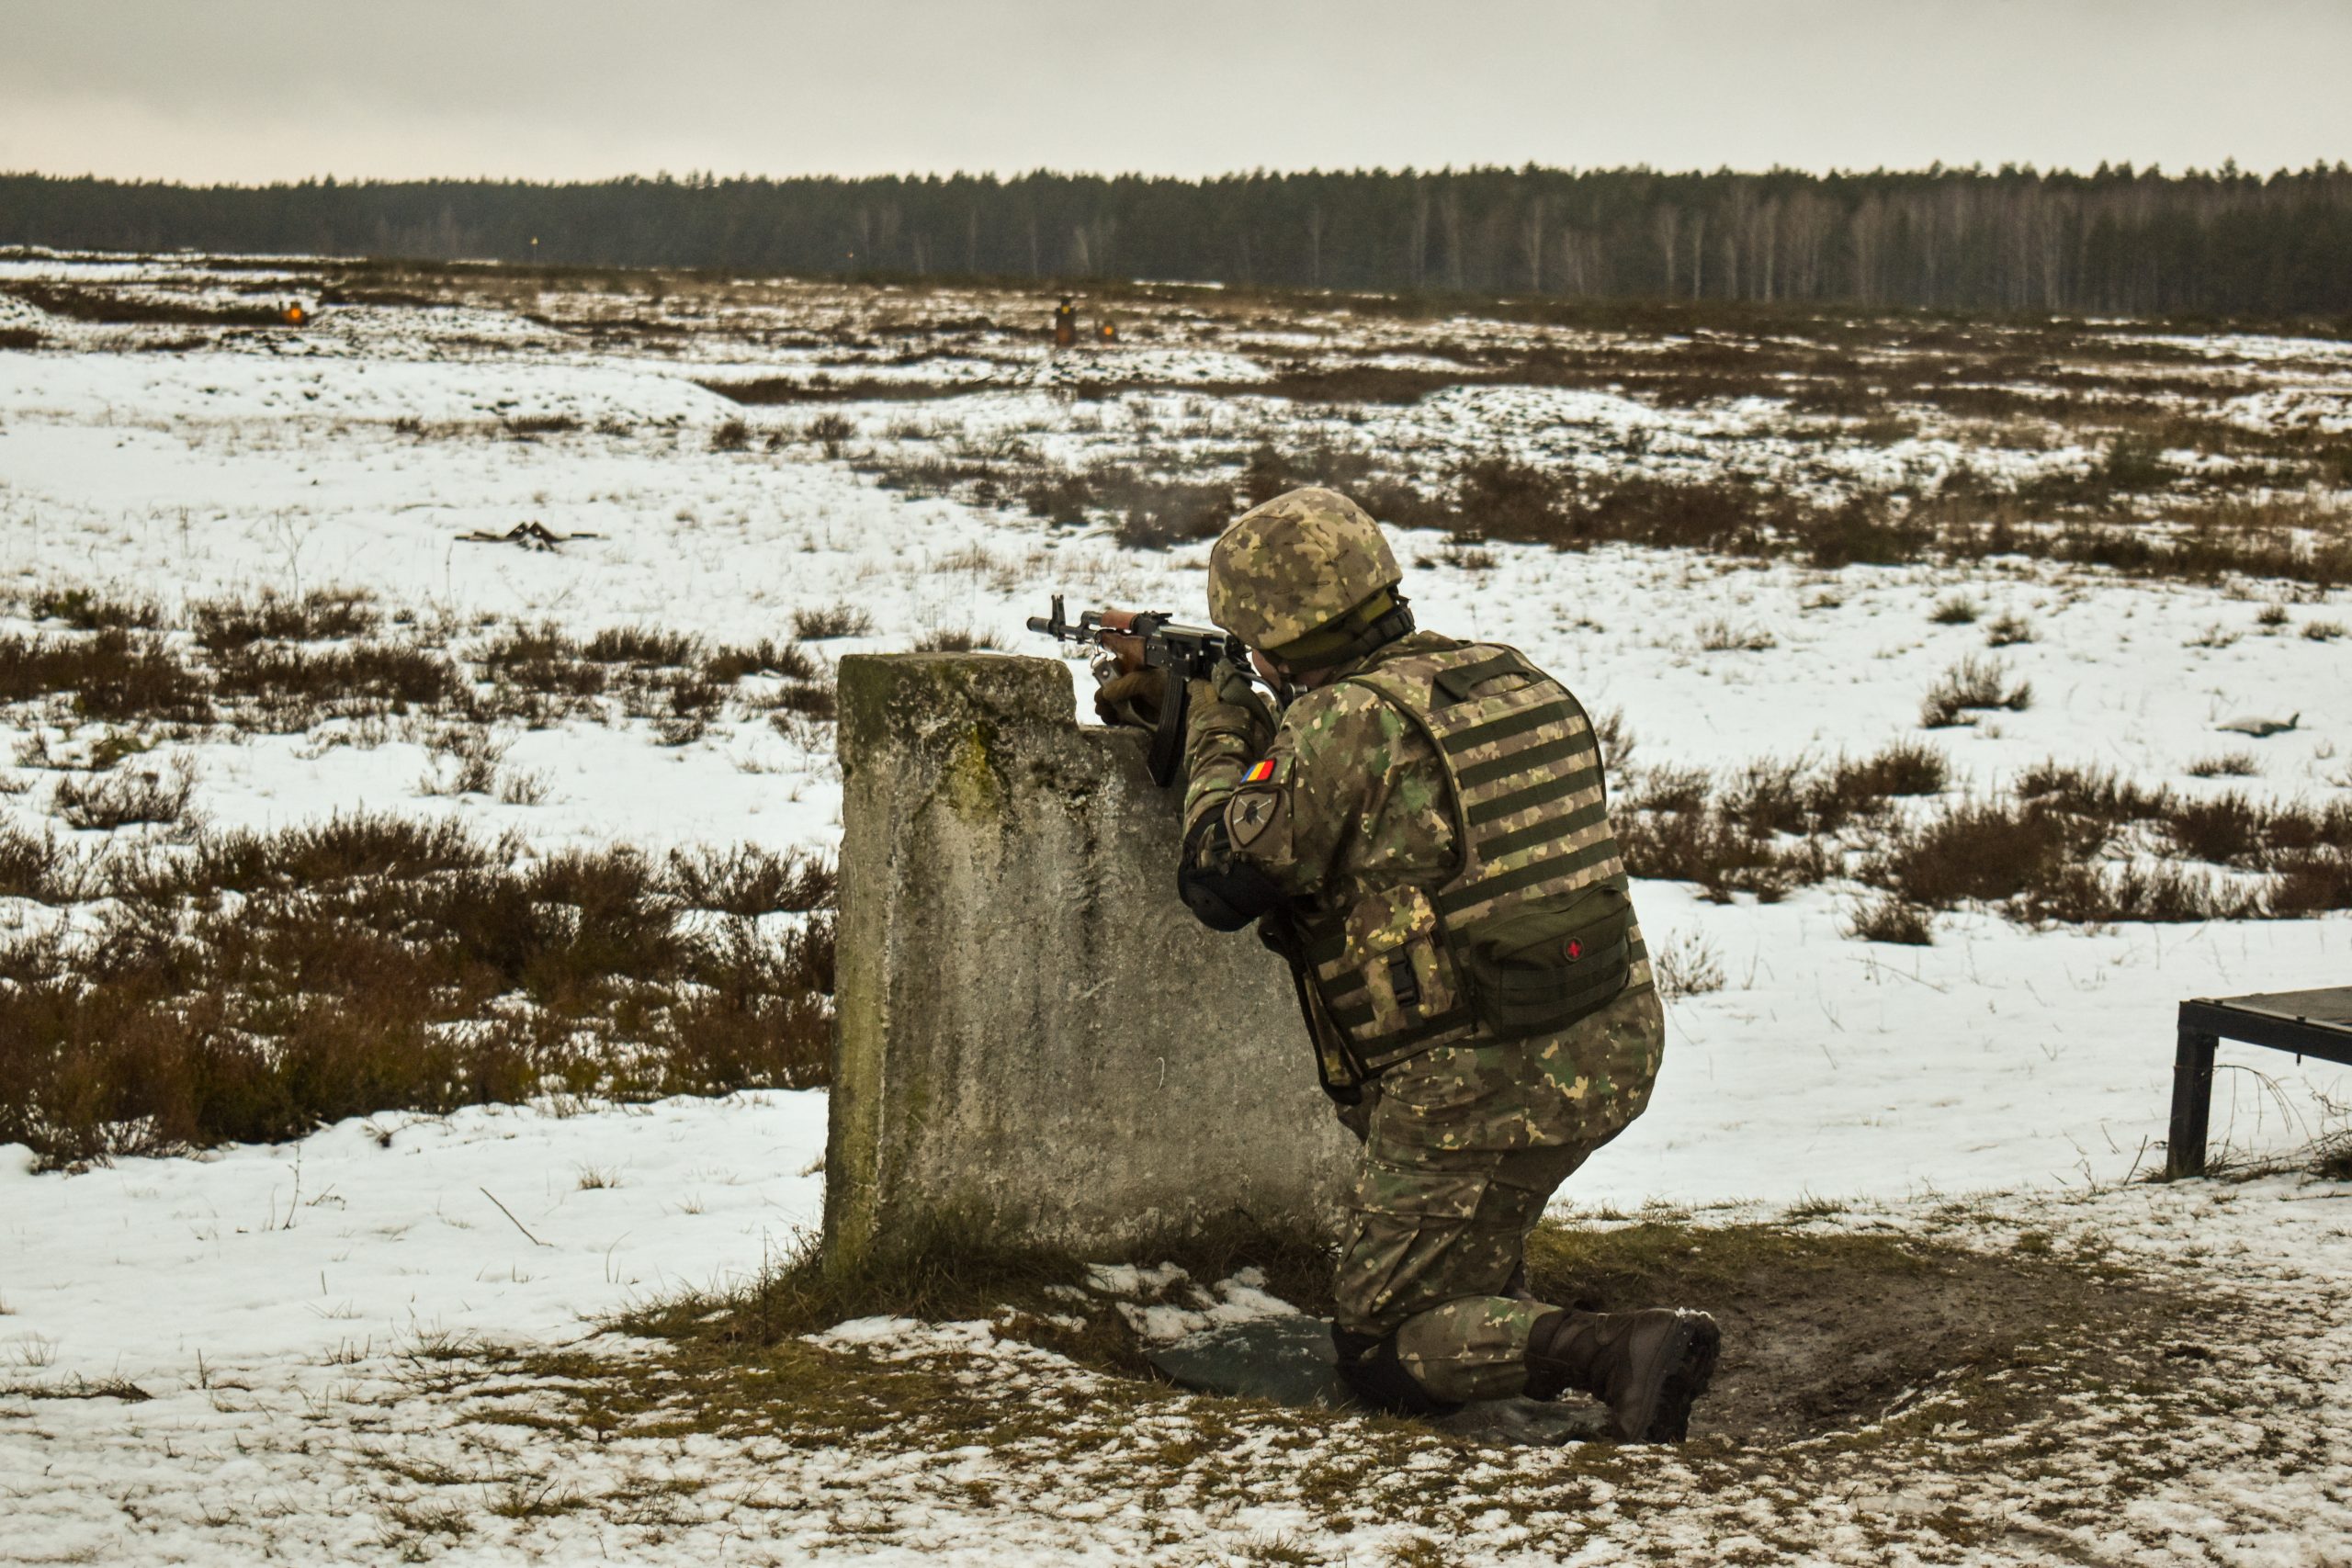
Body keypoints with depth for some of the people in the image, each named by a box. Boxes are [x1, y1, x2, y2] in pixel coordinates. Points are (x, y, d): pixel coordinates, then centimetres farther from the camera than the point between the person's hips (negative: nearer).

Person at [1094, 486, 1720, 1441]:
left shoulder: (1341, 725, -15)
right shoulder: (1504, 676, 9)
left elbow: (1219, 882, -3)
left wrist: (1214, 736, 13)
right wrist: (1176, 701, 32)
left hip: (1477, 1094, -8)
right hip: (1616, 1054, 8)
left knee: (1377, 1353, 4)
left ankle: (1615, 1351, -16)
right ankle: (1497, 1300, 30)